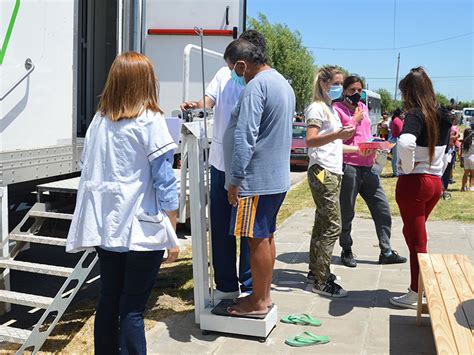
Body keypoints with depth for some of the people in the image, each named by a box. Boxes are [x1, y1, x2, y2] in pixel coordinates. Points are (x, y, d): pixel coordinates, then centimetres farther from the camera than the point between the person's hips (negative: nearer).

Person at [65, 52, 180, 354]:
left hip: (106, 227, 5)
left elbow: (89, 171, 12)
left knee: (108, 301, 16)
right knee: (133, 309, 1)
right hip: (142, 230, -5)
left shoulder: (99, 120, 6)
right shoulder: (150, 121, -10)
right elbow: (164, 183, -11)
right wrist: (173, 235, -5)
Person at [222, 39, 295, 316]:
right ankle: (265, 294, 28)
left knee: (257, 240, 0)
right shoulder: (283, 83, 14)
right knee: (266, 236, 17)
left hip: (257, 179, -10)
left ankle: (258, 303, 11)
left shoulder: (256, 87, -18)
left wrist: (235, 179, -18)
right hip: (278, 177, 10)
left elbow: (244, 137, -23)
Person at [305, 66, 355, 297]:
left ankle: (315, 270, 23)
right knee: (332, 226, -10)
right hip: (322, 172, -10)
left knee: (322, 224, 14)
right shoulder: (317, 108, -9)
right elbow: (310, 141, -22)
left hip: (333, 172, 10)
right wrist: (337, 135, -34)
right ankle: (321, 282, -5)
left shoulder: (331, 109, 19)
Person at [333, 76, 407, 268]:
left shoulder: (363, 108, 18)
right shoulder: (337, 109, -4)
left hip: (368, 166, 7)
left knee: (383, 209, 6)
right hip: (348, 166, -7)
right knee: (346, 212, 3)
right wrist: (354, 121, -11)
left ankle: (386, 252, 15)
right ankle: (346, 251, 19)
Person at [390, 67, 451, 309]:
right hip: (435, 183, 7)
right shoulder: (443, 116, 6)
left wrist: (407, 167, -21)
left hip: (413, 183, -7)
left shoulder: (415, 115, -17)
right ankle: (422, 286, 30)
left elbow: (406, 143, -37)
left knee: (416, 241, 3)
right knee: (412, 233, 22)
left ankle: (416, 295, 15)